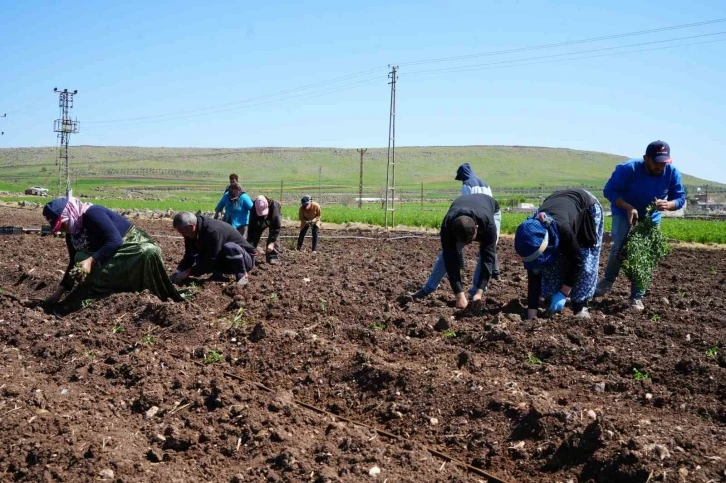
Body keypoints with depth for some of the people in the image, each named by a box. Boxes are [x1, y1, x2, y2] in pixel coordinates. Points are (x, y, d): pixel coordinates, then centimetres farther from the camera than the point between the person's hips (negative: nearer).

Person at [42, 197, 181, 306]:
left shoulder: (92, 213, -23)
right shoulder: (72, 234, 2)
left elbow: (116, 241, -31)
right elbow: (75, 262, 11)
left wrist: (91, 260, -36)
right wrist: (60, 290, 7)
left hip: (134, 245, -8)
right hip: (113, 258, 8)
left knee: (149, 252, -41)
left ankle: (174, 303, -34)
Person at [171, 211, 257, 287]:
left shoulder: (213, 231, -33)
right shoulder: (193, 232, -8)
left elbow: (210, 261, -33)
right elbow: (190, 255, -3)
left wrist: (188, 272, -28)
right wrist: (178, 272, -16)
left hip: (245, 259, -7)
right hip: (224, 261, 7)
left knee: (229, 247, -38)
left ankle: (242, 275, -18)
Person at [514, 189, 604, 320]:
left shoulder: (562, 228, -46)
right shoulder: (532, 236, -30)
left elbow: (577, 260, -32)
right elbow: (534, 274, -24)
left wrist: (563, 294, -28)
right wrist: (531, 312, -25)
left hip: (587, 207, -4)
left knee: (585, 261, -13)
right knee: (552, 263, -6)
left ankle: (581, 307, -5)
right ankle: (552, 301, 4)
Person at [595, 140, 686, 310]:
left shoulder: (672, 172, -21)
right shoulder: (628, 168, -30)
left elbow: (680, 198, -13)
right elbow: (609, 190, -25)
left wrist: (667, 205, -38)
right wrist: (629, 208, -39)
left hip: (651, 217, 3)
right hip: (624, 213, -3)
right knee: (619, 247, -17)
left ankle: (637, 297, 9)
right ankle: (607, 281, 8)